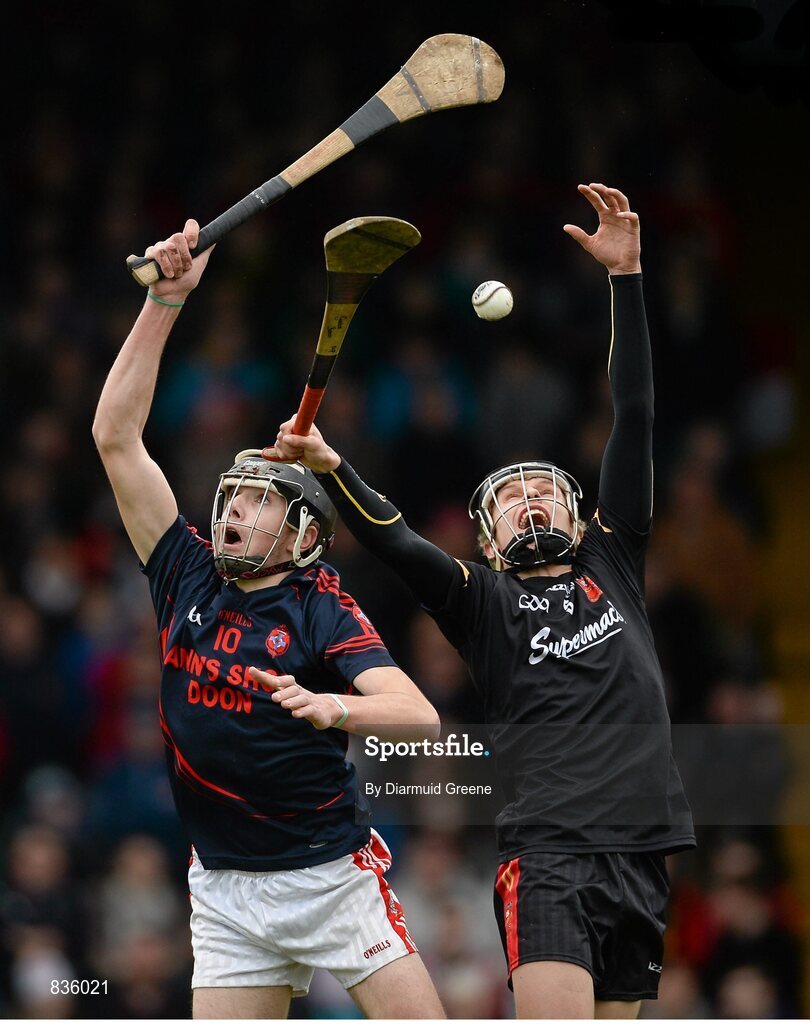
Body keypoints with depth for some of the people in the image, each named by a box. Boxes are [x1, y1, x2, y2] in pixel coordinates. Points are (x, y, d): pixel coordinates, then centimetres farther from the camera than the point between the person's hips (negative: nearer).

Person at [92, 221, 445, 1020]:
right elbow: (115, 436, 3)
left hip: (332, 879, -4)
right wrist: (163, 301, -2)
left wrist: (331, 708, -41)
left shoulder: (322, 609, -7)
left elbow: (421, 717, -21)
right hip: (224, 889, 4)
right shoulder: (188, 578, 6)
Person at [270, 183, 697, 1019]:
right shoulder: (482, 600, 12)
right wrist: (330, 468, -22)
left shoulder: (611, 563, 19)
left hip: (641, 852, 4)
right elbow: (392, 540, -4)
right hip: (548, 854, -4)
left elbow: (634, 417, 13)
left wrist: (625, 276, 7)